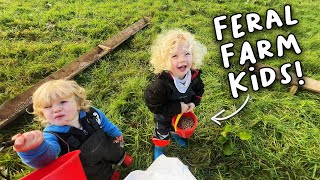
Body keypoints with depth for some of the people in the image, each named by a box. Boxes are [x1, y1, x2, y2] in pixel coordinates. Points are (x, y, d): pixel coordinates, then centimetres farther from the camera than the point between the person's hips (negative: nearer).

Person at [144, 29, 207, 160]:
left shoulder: (194, 74, -26)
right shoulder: (160, 84, -45)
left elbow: (199, 89, -4)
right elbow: (153, 104, -35)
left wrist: (194, 102, -20)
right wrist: (178, 108, -33)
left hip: (183, 111, 5)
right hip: (164, 116, -5)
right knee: (162, 132, 24)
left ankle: (175, 135, 71)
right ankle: (158, 149, 56)